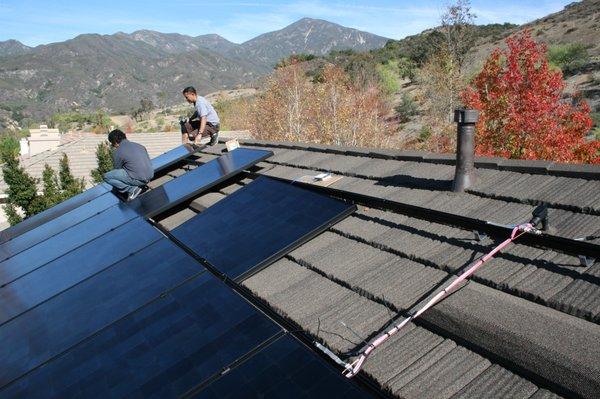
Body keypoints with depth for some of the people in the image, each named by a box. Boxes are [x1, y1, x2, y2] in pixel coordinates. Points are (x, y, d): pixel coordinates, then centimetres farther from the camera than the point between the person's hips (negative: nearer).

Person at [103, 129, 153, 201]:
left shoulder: (117, 152, -3)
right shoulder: (139, 145, 16)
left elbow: (117, 169, 7)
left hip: (138, 179, -8)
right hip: (150, 176, 8)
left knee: (106, 176, 2)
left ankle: (132, 189, -5)